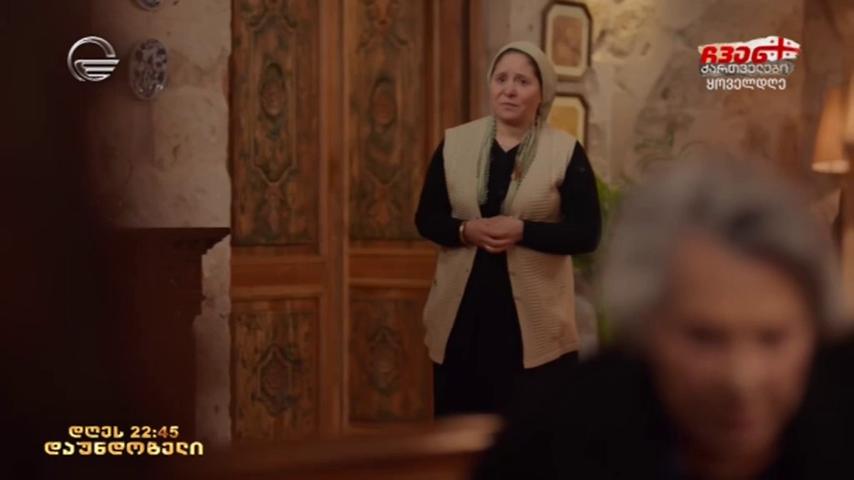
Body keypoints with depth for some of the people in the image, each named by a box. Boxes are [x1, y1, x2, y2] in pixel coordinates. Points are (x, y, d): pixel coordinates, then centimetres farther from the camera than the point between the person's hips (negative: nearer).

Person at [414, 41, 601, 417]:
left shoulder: (565, 152, -3)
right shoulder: (454, 143, 5)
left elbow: (586, 234, -6)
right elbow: (426, 218, 7)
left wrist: (522, 231, -19)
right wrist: (466, 230, -14)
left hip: (535, 316, -2)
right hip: (463, 309, 2)